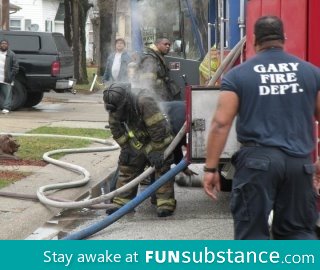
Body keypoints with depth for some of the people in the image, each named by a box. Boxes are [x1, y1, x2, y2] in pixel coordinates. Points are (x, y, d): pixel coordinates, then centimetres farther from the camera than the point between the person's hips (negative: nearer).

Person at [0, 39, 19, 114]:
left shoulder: (11, 54, 3)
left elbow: (16, 67, 1)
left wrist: (11, 76, -7)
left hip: (6, 80, -3)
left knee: (7, 94, -5)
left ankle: (6, 108, -6)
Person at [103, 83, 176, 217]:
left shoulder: (145, 102, -36)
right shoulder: (115, 110, -15)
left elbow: (158, 129, -32)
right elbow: (116, 130, 0)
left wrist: (156, 152, -27)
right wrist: (125, 147, -6)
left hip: (158, 141, -6)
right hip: (137, 142, 6)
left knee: (161, 168, -15)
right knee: (127, 167, 2)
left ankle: (166, 204, -13)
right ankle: (121, 202, 8)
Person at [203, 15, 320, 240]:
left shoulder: (238, 74, 1)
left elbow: (221, 124, -4)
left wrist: (211, 168, 0)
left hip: (258, 160, -3)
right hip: (300, 161, 3)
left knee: (253, 233, 2)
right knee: (299, 230, 13)